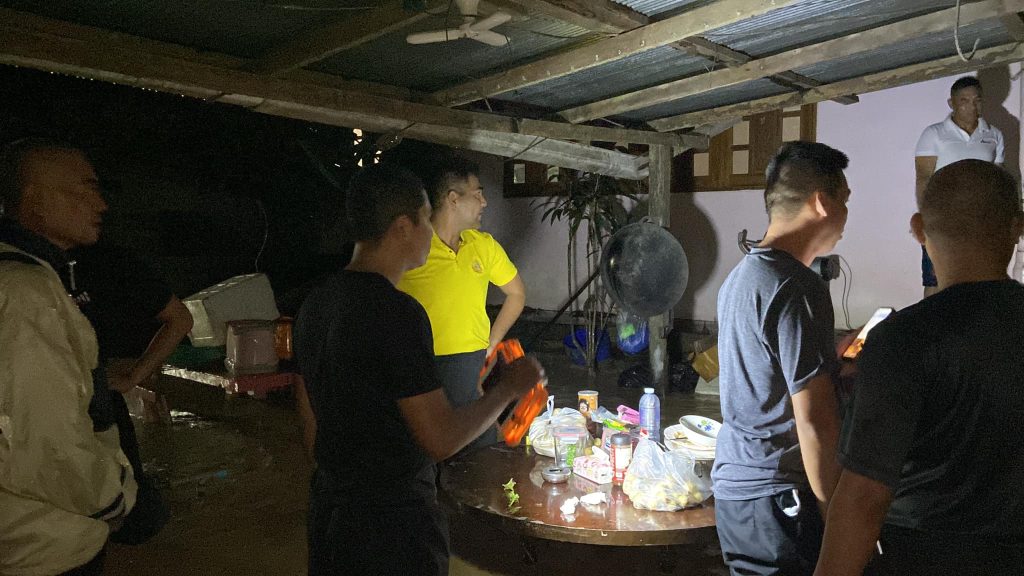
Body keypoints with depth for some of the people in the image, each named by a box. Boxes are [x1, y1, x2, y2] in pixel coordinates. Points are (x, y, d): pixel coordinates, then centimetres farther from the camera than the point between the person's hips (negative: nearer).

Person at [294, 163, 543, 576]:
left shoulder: (315, 303, 2)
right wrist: (509, 388, -11)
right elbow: (441, 440, -23)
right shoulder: (396, 312, -25)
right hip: (393, 522, -8)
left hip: (328, 509, 8)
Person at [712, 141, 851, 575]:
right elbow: (815, 422, -21)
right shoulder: (796, 287, -20)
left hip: (734, 480, 9)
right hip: (774, 496, -9)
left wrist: (834, 361, 27)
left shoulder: (739, 275, 9)